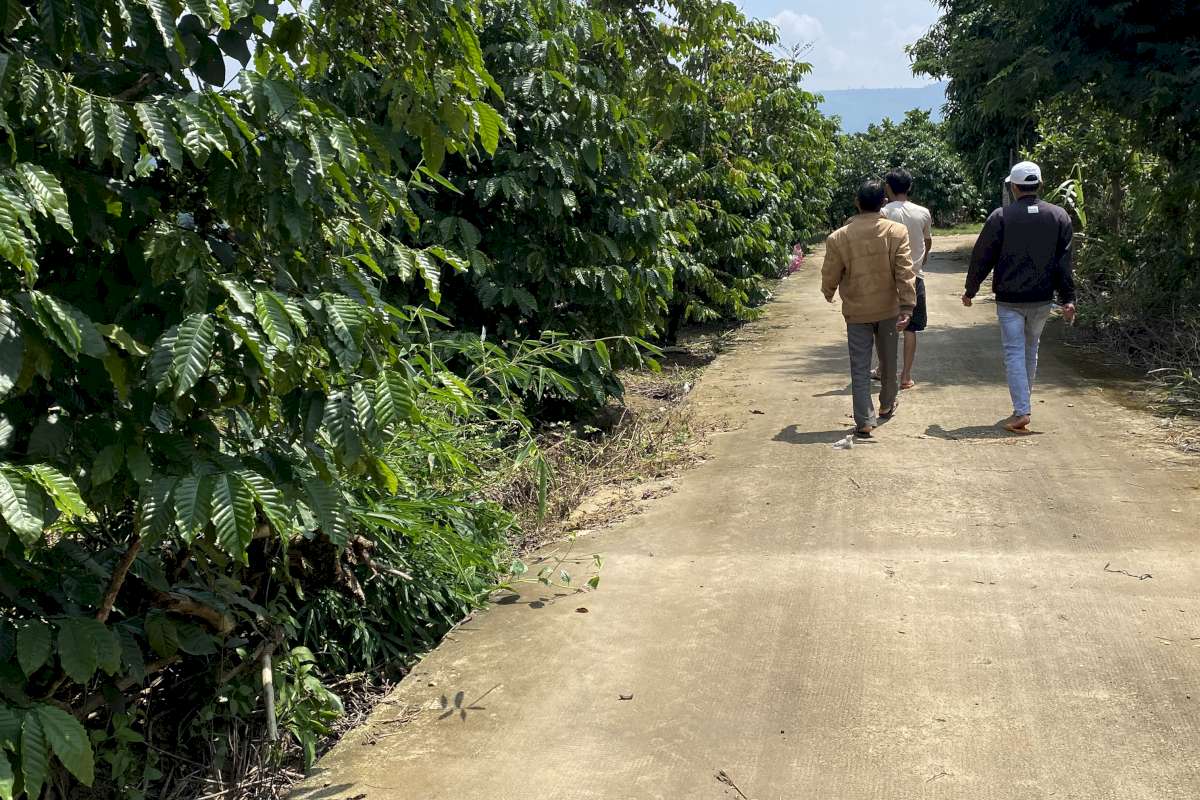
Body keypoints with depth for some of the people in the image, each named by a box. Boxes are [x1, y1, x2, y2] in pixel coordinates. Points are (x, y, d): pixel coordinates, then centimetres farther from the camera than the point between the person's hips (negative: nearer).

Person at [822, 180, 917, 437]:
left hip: (856, 311, -1)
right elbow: (905, 272, -15)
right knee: (888, 359, 21)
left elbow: (830, 274, -2)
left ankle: (865, 420, -2)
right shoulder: (897, 231, -10)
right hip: (889, 308, 1)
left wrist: (828, 293, 19)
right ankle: (887, 405, 39)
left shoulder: (838, 237, -11)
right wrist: (907, 306, -14)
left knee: (860, 367, 3)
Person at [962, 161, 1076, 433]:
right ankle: (1024, 401, 30)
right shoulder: (1059, 216, 2)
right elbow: (1064, 262, 2)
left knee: (1014, 353, -2)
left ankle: (1021, 411, -11)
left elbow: (982, 257, -3)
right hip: (1042, 299, 4)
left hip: (1009, 299, -3)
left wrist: (970, 291, 8)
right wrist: (1068, 299, 4)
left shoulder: (1001, 216, -8)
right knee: (1031, 350, 19)